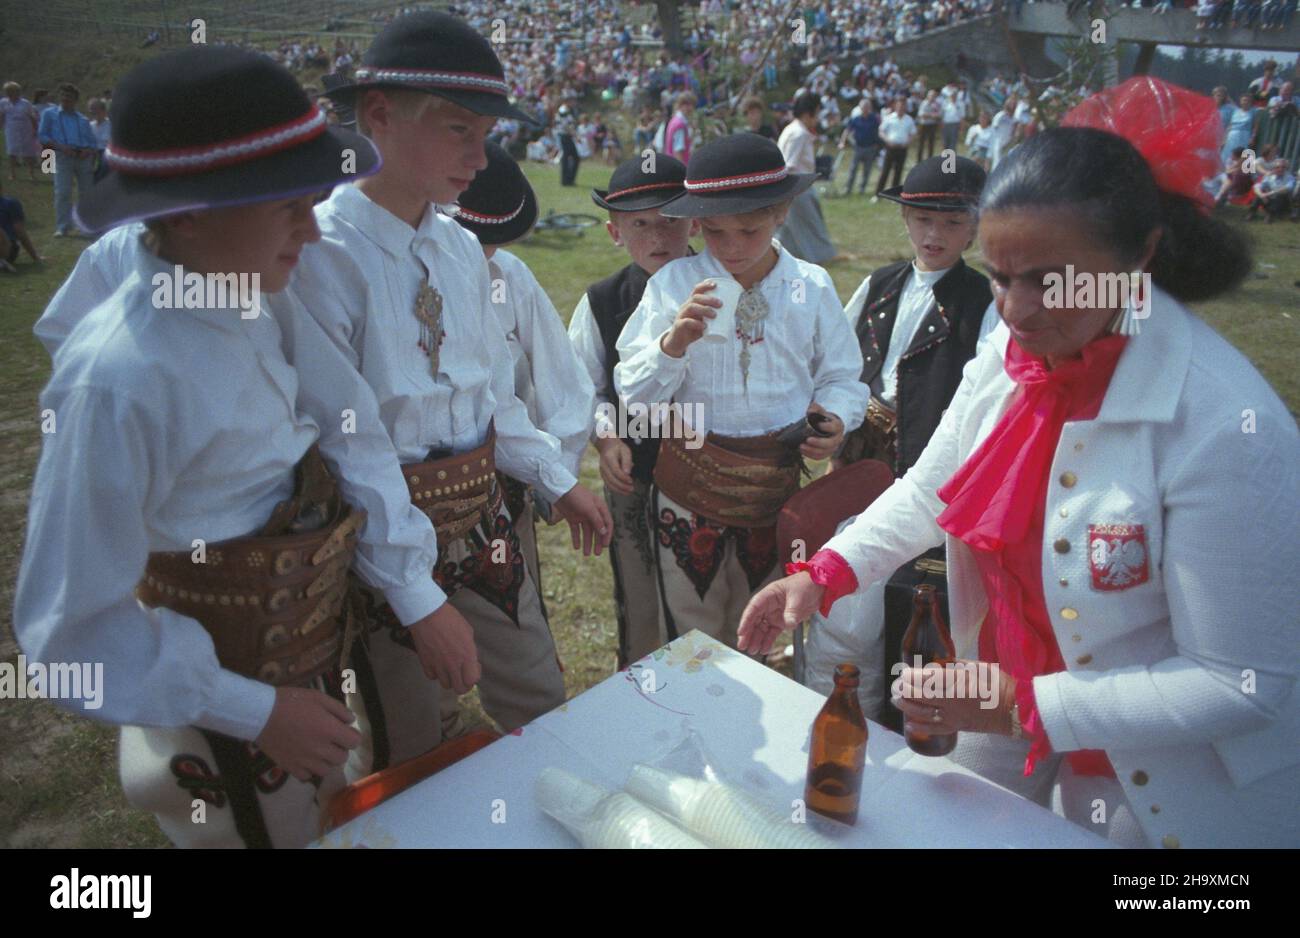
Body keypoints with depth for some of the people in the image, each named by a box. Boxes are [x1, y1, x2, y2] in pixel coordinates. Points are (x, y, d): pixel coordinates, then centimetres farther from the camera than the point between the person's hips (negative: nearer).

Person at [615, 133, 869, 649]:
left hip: (778, 481, 1)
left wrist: (836, 419, -15)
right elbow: (633, 393, -9)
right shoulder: (674, 284, -7)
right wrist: (674, 341, -26)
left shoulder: (812, 287, -3)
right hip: (690, 480, -1)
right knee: (691, 630, 15)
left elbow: (842, 376, 6)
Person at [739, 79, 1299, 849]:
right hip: (1009, 706, 6)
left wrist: (1029, 711, -28)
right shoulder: (1011, 353, -12)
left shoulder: (1225, 429, -30)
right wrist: (823, 574, -10)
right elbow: (932, 490, 2)